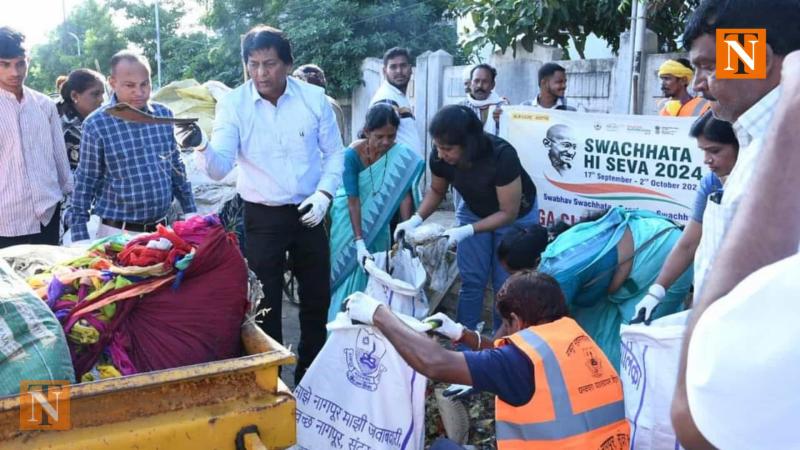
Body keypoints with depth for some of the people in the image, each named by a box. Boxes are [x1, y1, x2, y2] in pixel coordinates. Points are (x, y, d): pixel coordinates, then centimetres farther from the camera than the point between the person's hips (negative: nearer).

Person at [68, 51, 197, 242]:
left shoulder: (164, 115, 3)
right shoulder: (96, 124, -8)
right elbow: (85, 183, -3)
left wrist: (191, 212, 13)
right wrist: (80, 239, -4)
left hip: (161, 229, 4)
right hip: (118, 233, -4)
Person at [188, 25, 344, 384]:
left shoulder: (314, 98, -6)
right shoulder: (233, 104, -10)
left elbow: (334, 153, 3)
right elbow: (220, 167, -20)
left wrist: (324, 194, -11)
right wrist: (201, 147, -41)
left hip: (309, 213, 2)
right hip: (262, 217, -2)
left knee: (317, 298, 14)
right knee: (265, 302, 7)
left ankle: (311, 376, 35)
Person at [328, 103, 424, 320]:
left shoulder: (400, 156, -19)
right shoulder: (352, 154, -26)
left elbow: (404, 194, -22)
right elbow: (353, 200, -28)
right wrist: (359, 242, -32)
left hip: (377, 221, 2)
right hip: (350, 217, -2)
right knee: (350, 268, 1)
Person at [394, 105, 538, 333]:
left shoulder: (502, 156, -38)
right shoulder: (440, 157, -25)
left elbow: (508, 213, -29)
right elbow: (436, 190, -4)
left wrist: (466, 231, -38)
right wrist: (416, 219, -20)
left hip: (516, 216, -3)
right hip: (474, 211, 4)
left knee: (505, 283, 0)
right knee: (471, 280, 3)